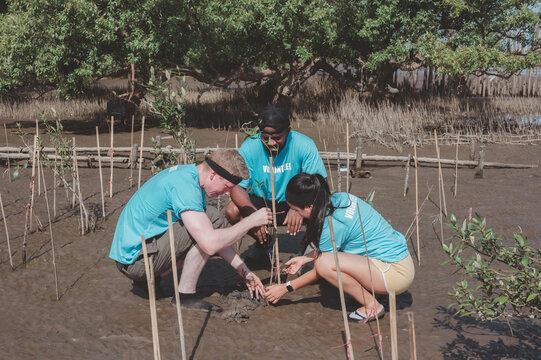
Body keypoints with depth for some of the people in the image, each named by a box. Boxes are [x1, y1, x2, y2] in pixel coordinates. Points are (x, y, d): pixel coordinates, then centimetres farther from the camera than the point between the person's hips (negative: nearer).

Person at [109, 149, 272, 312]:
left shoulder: (188, 174, 8)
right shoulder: (185, 186, -22)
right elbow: (210, 244, -31)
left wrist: (243, 270, 11)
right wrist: (251, 221, -18)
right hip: (135, 259, -10)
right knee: (213, 218, -16)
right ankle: (185, 295, -10)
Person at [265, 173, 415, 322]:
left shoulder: (334, 223, -22)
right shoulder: (339, 198, 2)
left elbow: (319, 270, -9)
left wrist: (286, 288, 1)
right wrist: (304, 259, 22)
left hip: (397, 273, -10)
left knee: (324, 263, -22)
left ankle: (372, 306, -7)